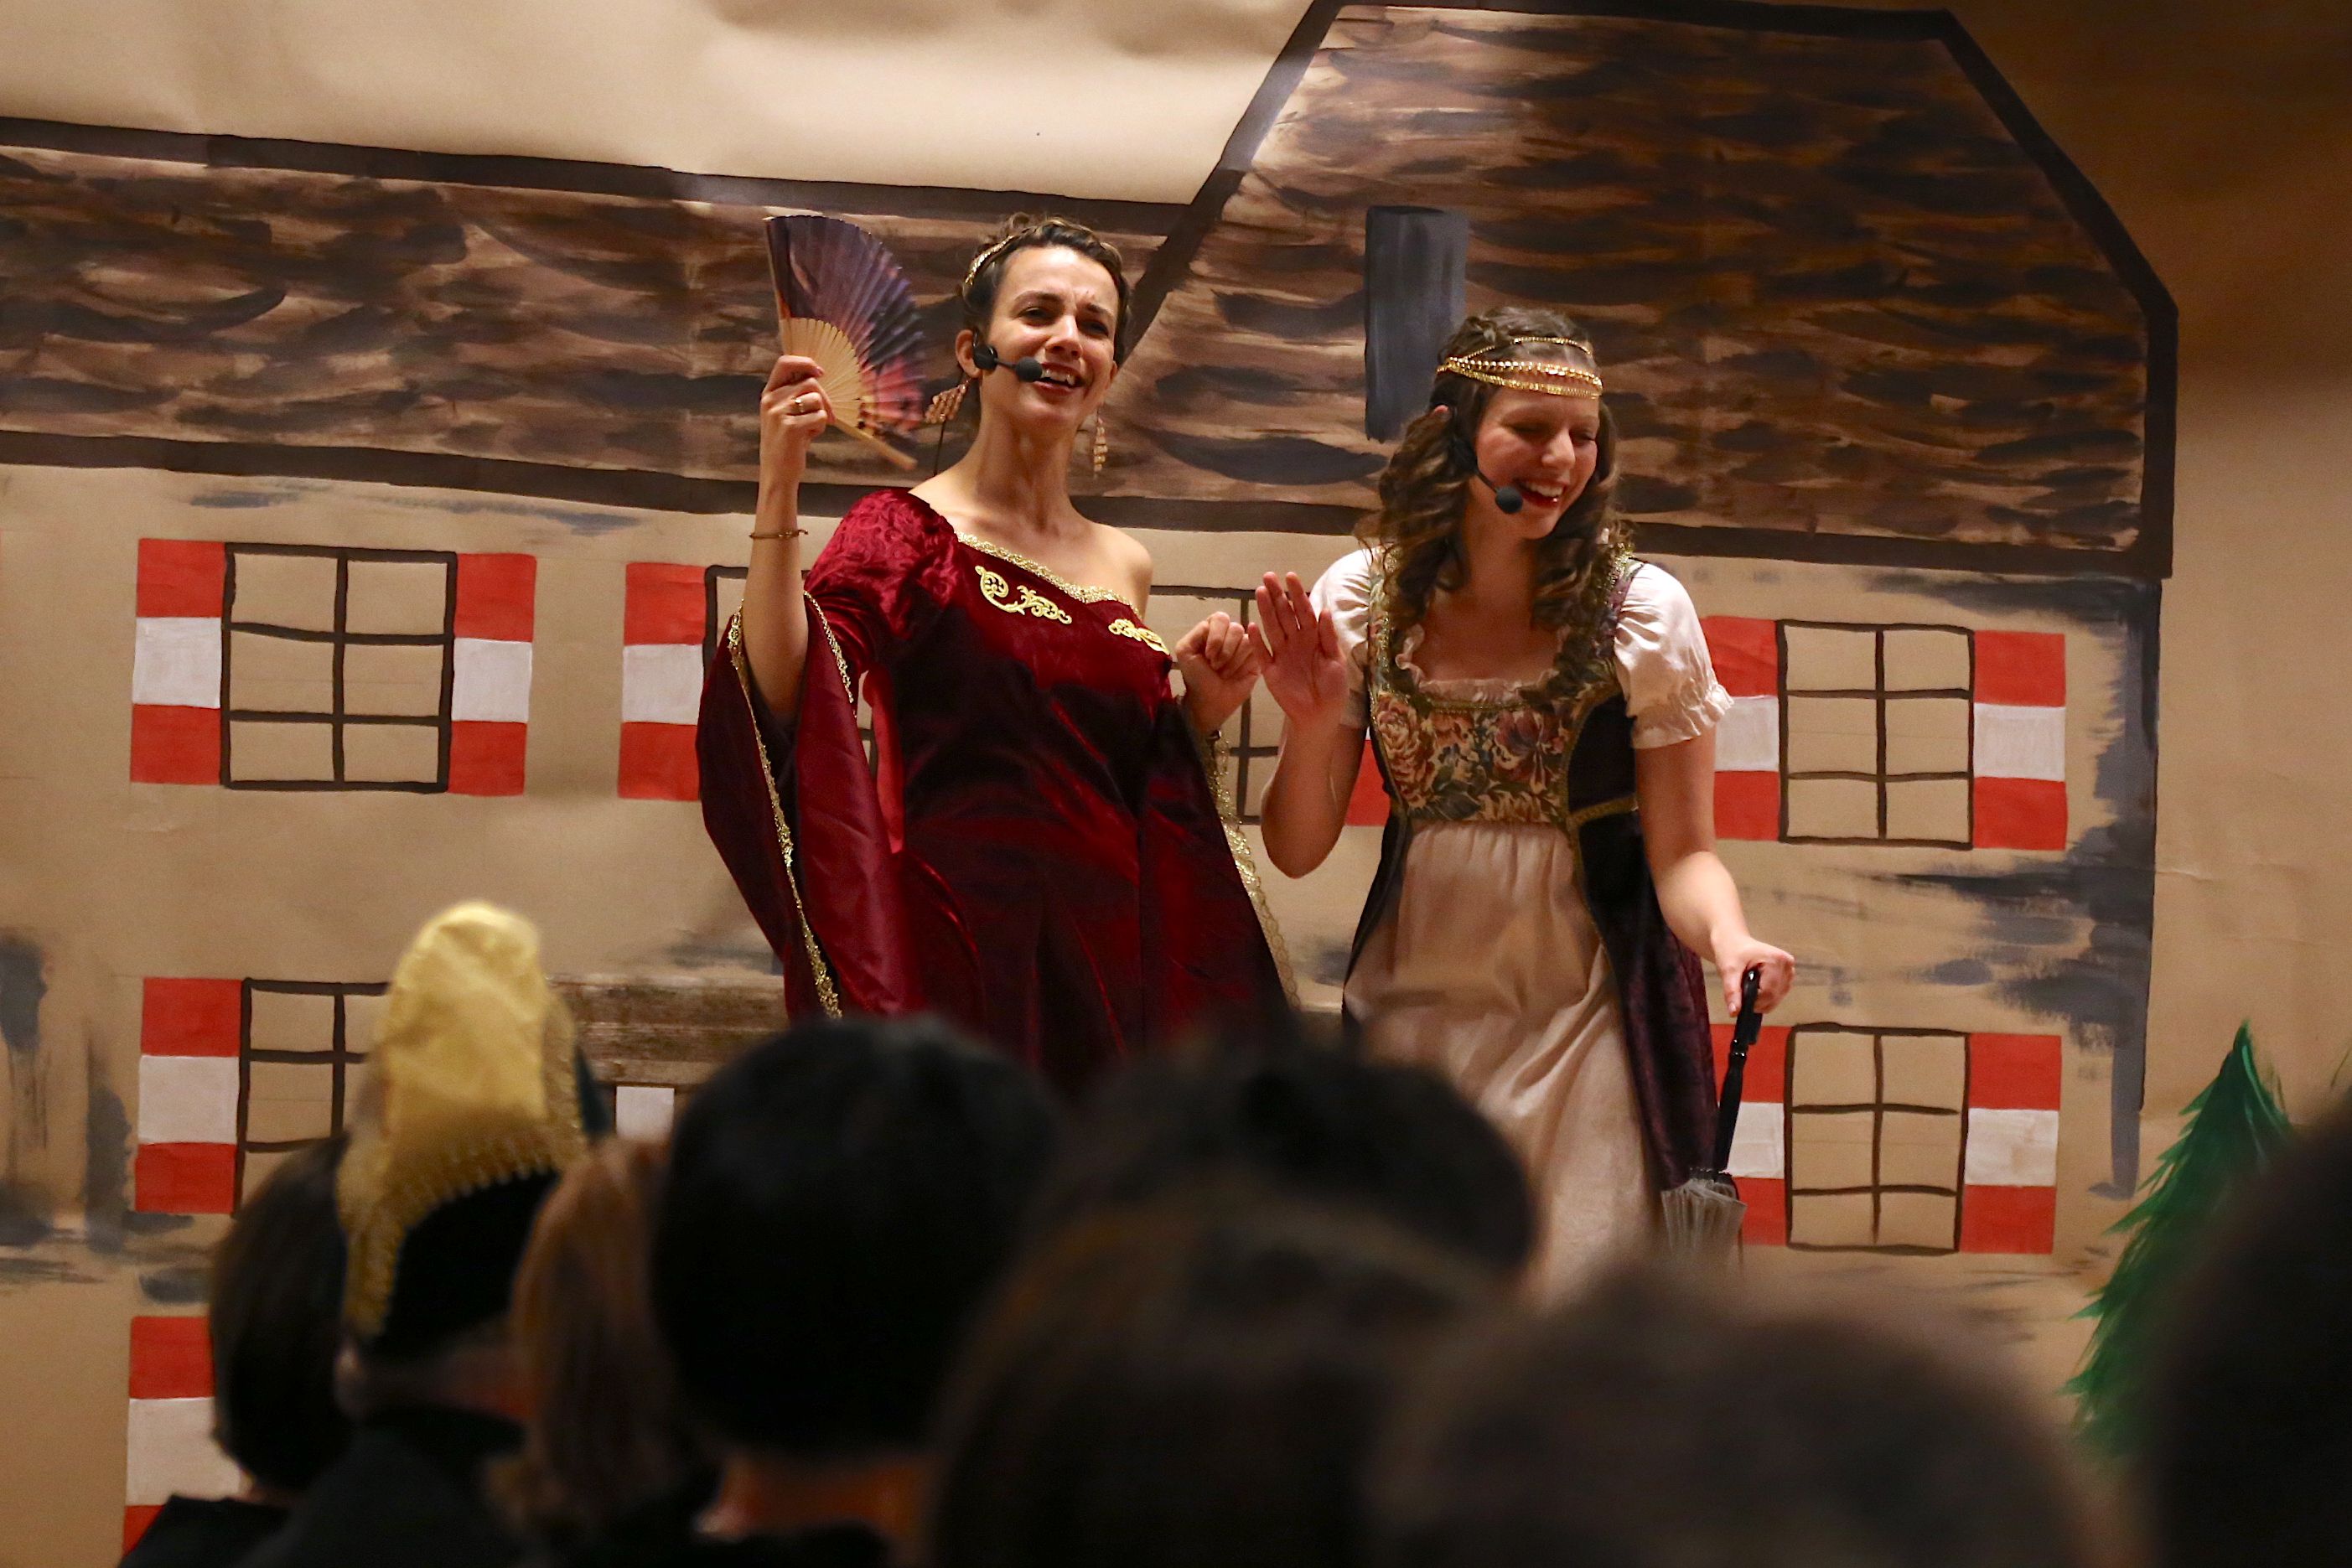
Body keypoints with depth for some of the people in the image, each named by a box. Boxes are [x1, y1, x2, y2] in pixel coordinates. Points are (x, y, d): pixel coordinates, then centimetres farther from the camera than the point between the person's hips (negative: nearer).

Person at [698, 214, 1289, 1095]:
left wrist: (1199, 713, 5)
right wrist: (778, 491, -23)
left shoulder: (1123, 568, 14)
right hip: (955, 968, -5)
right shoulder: (908, 530, -2)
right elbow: (783, 707, -18)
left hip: (1105, 968, 5)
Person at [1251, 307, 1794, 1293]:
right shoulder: (1364, 601, -2)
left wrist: (1729, 939, -28)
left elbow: (1682, 850, -7)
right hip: (1415, 1010, 2)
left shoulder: (1639, 612, -7)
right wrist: (1312, 725, -15)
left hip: (1584, 1015, -2)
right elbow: (1297, 851, 3)